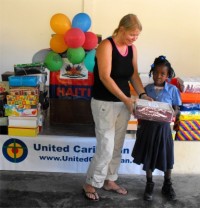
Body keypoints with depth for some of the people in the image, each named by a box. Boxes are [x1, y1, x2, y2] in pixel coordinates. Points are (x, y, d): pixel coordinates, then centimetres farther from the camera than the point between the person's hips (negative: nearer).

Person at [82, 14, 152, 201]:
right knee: (106, 148, -4)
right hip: (104, 103, -7)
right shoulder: (106, 45, -15)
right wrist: (125, 98, -25)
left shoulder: (132, 48, 6)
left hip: (124, 103, 7)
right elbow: (105, 77, -22)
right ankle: (90, 184, 16)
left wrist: (142, 94, -6)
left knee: (117, 147, 14)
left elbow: (134, 74, 10)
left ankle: (109, 181, 31)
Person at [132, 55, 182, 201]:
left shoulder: (172, 89, -5)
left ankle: (167, 185, 30)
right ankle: (149, 184, 28)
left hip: (163, 127, -1)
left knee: (165, 156, 9)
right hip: (147, 126, 2)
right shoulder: (147, 88, 0)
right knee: (148, 156, 10)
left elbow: (176, 110, -2)